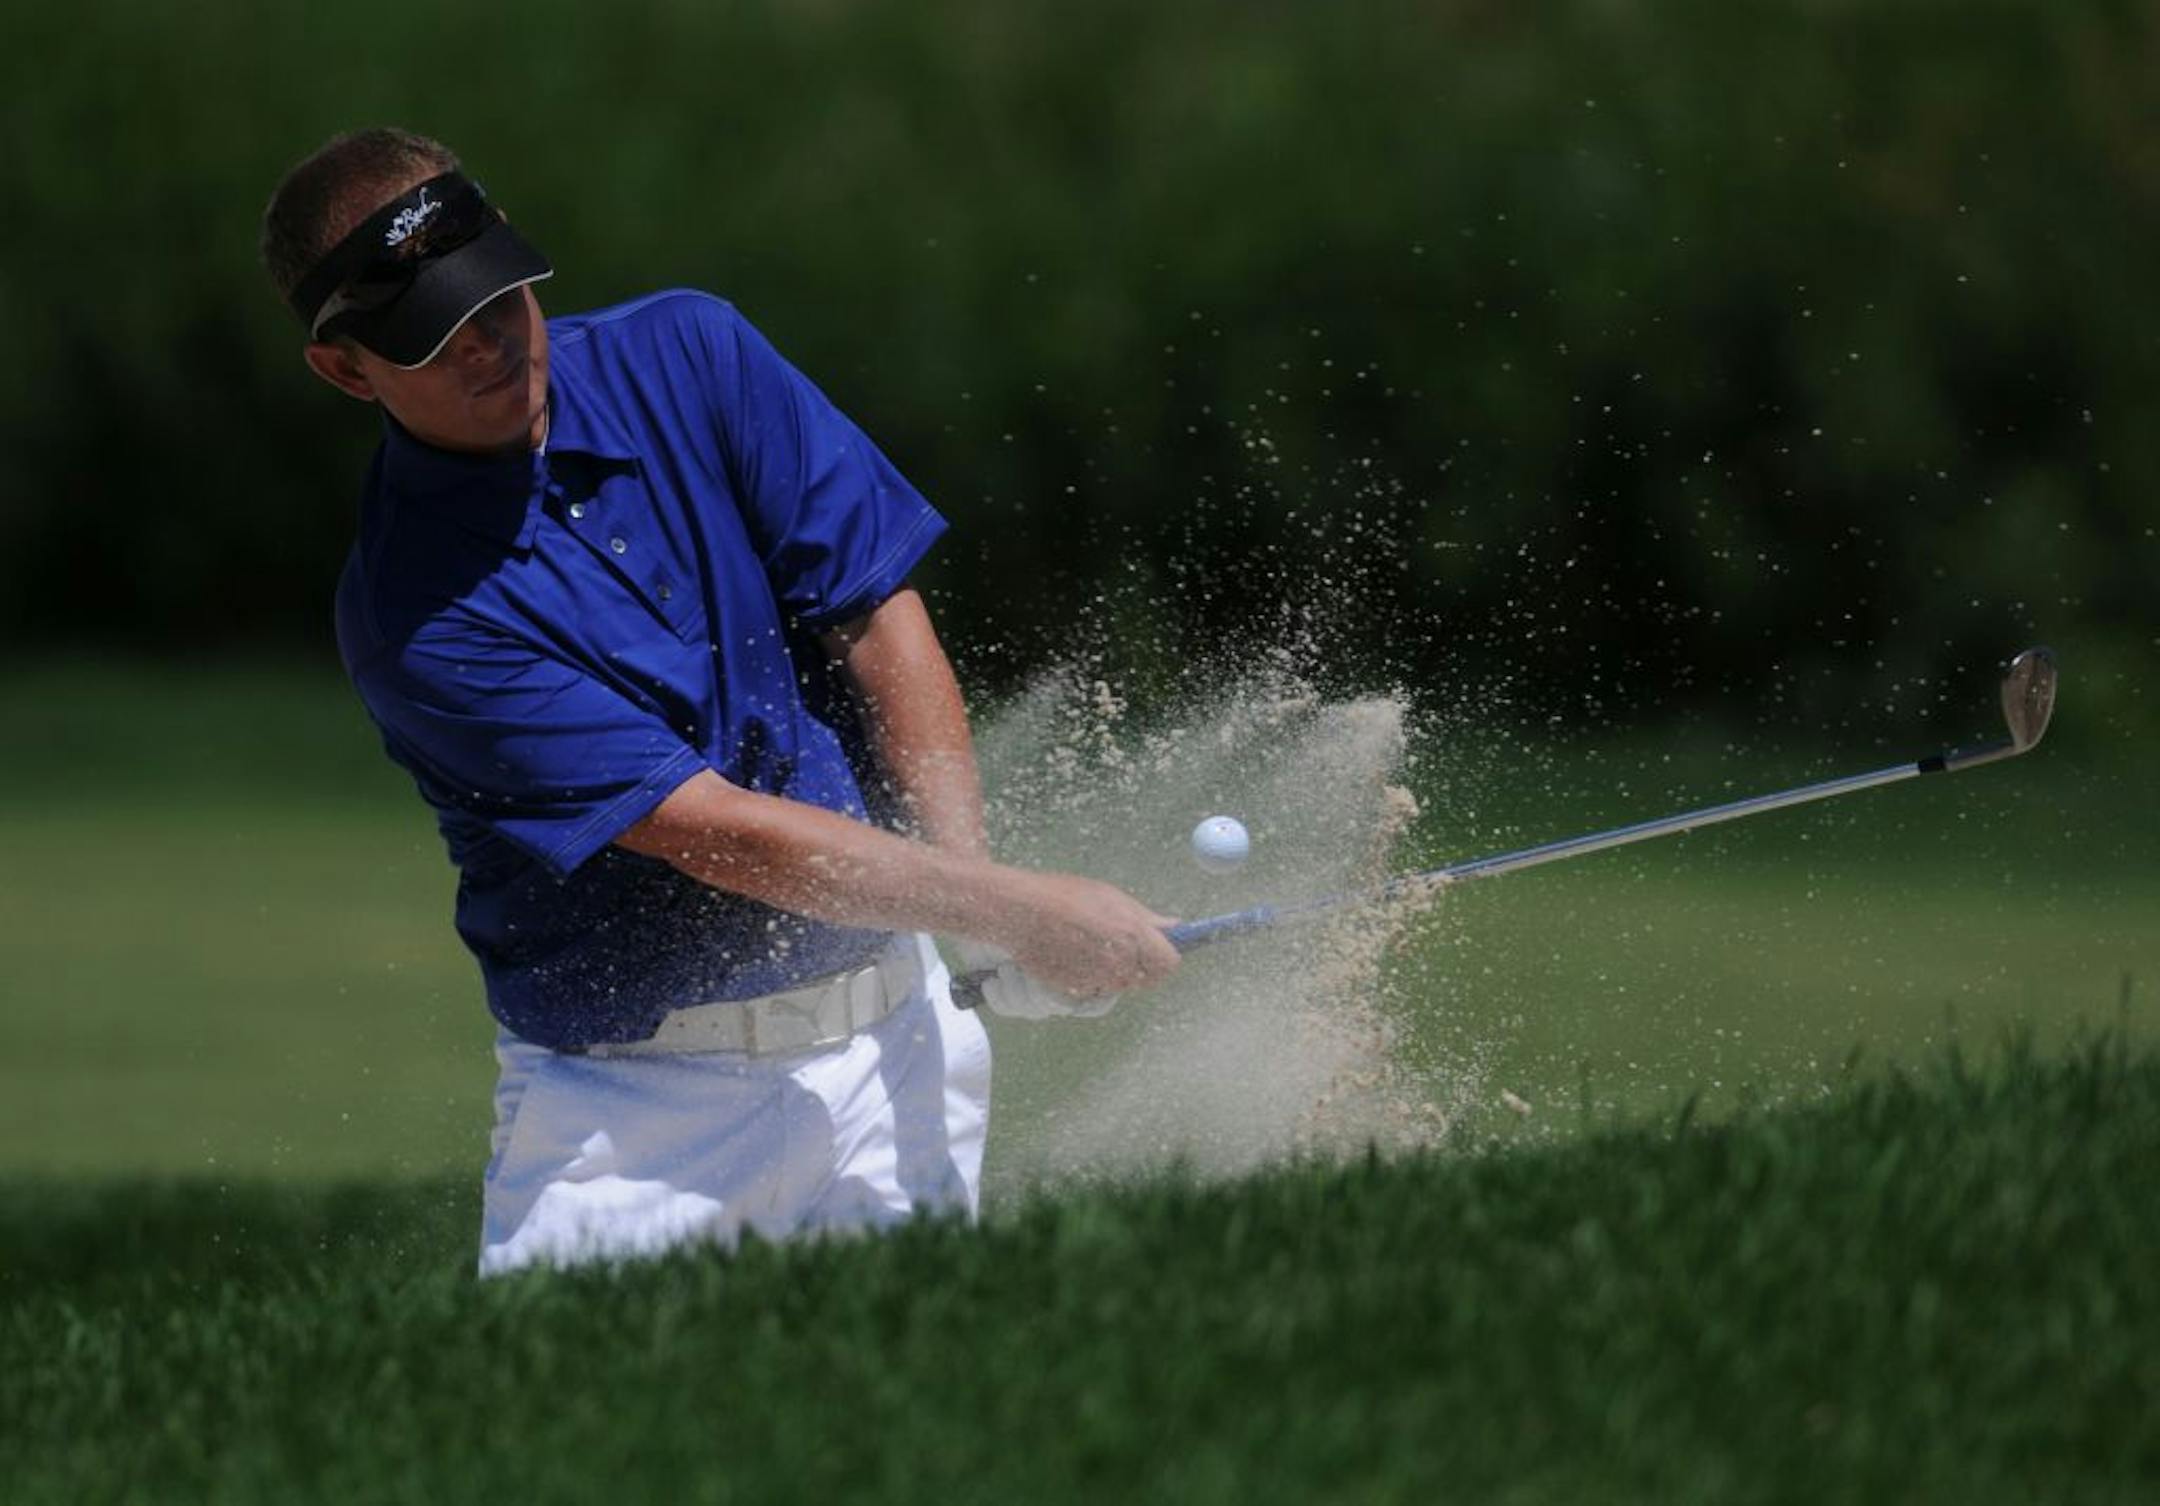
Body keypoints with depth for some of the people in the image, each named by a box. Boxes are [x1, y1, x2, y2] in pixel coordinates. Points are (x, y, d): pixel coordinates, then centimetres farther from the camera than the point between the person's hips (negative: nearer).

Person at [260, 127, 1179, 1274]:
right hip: (630, 1096, -3)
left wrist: (970, 882, -15)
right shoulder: (408, 617, -14)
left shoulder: (687, 355, 1)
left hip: (881, 1048, 3)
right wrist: (1019, 911, -21)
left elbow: (878, 619, 1)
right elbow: (708, 831, -18)